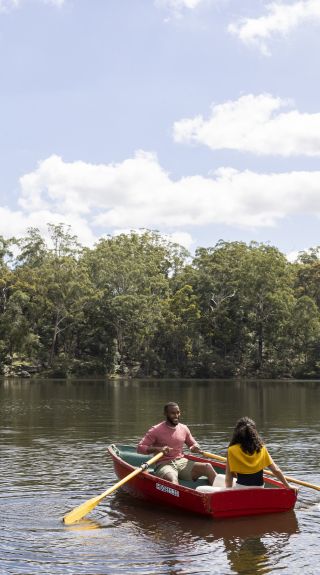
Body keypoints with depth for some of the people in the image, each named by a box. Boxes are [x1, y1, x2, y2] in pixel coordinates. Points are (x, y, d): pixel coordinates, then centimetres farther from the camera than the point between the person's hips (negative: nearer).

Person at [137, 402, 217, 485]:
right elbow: (140, 447, -6)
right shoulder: (156, 430, -2)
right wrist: (158, 449, -22)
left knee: (207, 467, -18)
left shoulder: (184, 429, 12)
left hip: (182, 462, 5)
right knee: (173, 480, -39)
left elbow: (193, 444, 26)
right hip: (164, 465, -5)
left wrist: (195, 448, 0)